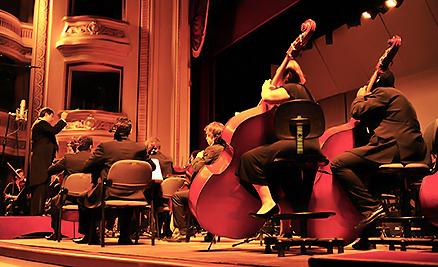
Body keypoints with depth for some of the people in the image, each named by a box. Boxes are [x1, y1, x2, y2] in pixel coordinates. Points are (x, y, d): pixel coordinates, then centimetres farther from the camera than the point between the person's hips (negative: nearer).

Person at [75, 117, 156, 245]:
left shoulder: (104, 146, -9)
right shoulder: (140, 148, -3)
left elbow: (86, 168, -3)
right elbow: (152, 167, 13)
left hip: (108, 194, -3)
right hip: (131, 195, 3)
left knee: (83, 198, 25)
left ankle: (90, 235, 29)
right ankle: (124, 237, 37)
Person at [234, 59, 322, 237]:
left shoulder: (291, 88, -2)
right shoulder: (303, 91, 27)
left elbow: (267, 97, -17)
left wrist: (266, 87, 4)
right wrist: (272, 89, 30)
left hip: (298, 145, -11)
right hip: (310, 150, 11)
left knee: (251, 158, -17)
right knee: (283, 186, 23)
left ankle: (268, 202, -24)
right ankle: (286, 230, 27)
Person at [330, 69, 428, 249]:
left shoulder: (382, 92, 3)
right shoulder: (398, 97, 33)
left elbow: (357, 112, -5)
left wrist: (360, 97, 14)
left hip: (394, 148, -11)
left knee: (338, 164, -15)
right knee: (361, 177, 23)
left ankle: (371, 208, -22)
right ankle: (366, 236, 19)